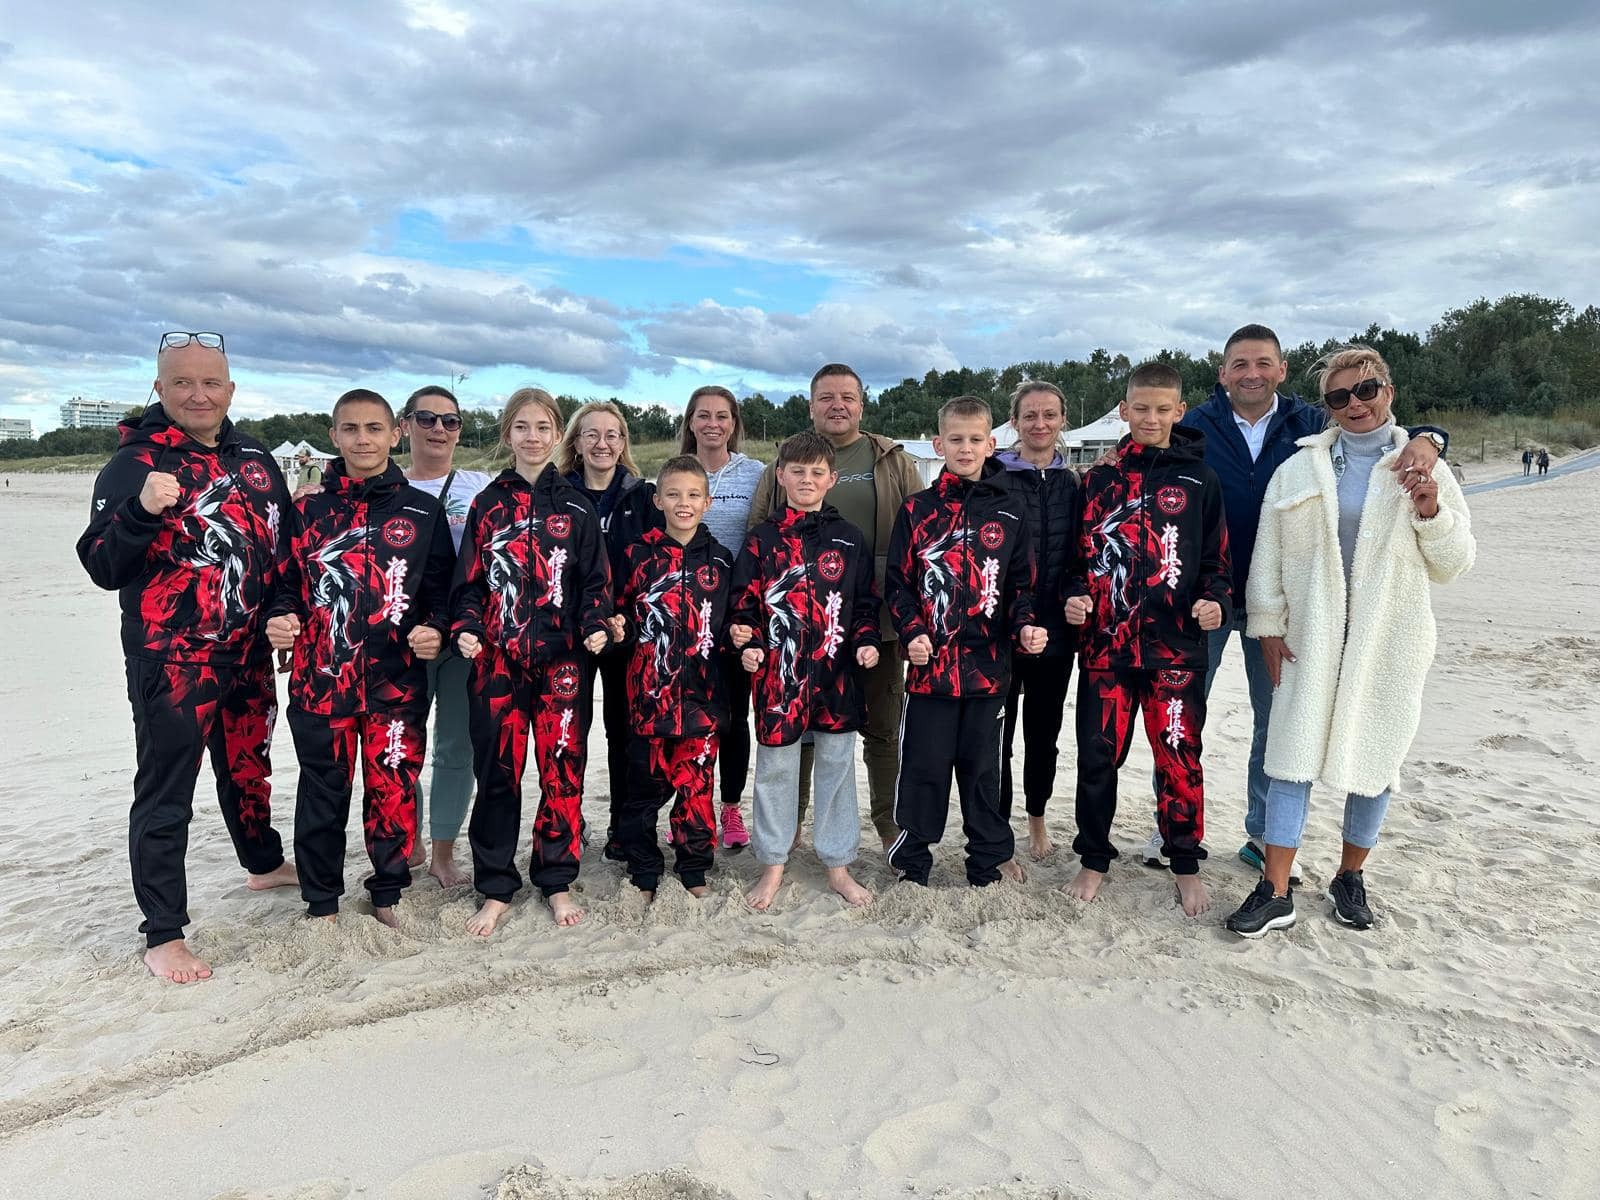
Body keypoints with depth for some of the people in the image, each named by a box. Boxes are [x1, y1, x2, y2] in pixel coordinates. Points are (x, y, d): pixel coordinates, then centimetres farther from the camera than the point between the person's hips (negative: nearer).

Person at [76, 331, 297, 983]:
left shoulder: (256, 460, 7)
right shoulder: (135, 463, -8)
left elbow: (281, 546, 21)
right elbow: (102, 567, -13)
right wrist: (142, 511, -29)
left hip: (249, 657, 6)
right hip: (171, 662, -5)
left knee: (249, 768, 22)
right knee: (165, 796, 2)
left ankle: (264, 862, 44)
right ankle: (162, 934, 13)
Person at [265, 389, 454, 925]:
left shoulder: (423, 511, 5)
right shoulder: (308, 509, 7)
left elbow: (442, 589, 7)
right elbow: (286, 583, 12)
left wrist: (436, 630, -11)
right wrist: (279, 619, -8)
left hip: (397, 681, -1)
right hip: (320, 679, 1)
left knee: (394, 791, 5)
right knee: (323, 793, 10)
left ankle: (388, 896, 26)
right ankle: (322, 904, 27)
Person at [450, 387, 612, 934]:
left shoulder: (575, 508, 6)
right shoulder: (487, 505, 8)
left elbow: (594, 580, 6)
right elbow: (469, 580, 8)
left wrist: (595, 626, -10)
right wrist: (465, 628, -7)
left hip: (559, 660, 0)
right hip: (496, 660, 1)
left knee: (562, 770, 3)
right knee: (496, 771, 4)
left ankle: (557, 883, 19)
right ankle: (496, 890, 18)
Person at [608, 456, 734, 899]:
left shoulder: (719, 559, 8)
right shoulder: (638, 555, 3)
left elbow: (730, 620, 15)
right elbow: (621, 612, 10)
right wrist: (616, 629, -9)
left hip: (702, 688, 1)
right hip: (650, 687, -1)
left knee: (697, 780, 5)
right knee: (648, 781, 5)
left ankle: (694, 873, 21)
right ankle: (643, 875, 21)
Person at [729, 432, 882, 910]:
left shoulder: (849, 539, 8)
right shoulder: (762, 539, 4)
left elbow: (865, 601, 11)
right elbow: (745, 601, 4)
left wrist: (867, 640, -4)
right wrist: (748, 644, -10)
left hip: (837, 672, 1)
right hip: (778, 671, -1)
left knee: (837, 764, 9)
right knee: (775, 766, 7)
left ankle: (837, 864, 24)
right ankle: (772, 865, 23)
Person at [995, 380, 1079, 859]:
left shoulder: (1074, 482, 8)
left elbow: (1083, 552, 13)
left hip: (1055, 627, 4)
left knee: (1044, 729, 15)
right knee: (996, 731, 2)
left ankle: (1037, 819, 34)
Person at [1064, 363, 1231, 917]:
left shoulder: (1198, 481, 5)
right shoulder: (1098, 481, 8)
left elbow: (1216, 560, 8)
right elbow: (1079, 554, 13)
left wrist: (1215, 601, -10)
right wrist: (1074, 597, -4)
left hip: (1175, 647, -1)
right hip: (1104, 644, 1)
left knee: (1180, 758, 5)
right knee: (1098, 757, 7)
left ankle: (1186, 866, 24)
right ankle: (1094, 860, 24)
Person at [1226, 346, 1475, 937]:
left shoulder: (1423, 469, 6)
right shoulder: (1299, 468, 7)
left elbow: (1451, 565, 7)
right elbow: (1268, 552, 6)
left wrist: (1432, 514, -11)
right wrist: (1267, 624, 0)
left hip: (1388, 643, 0)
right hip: (1310, 639, 0)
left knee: (1375, 756, 8)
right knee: (1292, 754, -3)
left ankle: (1350, 877, 28)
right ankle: (1275, 893, 3)